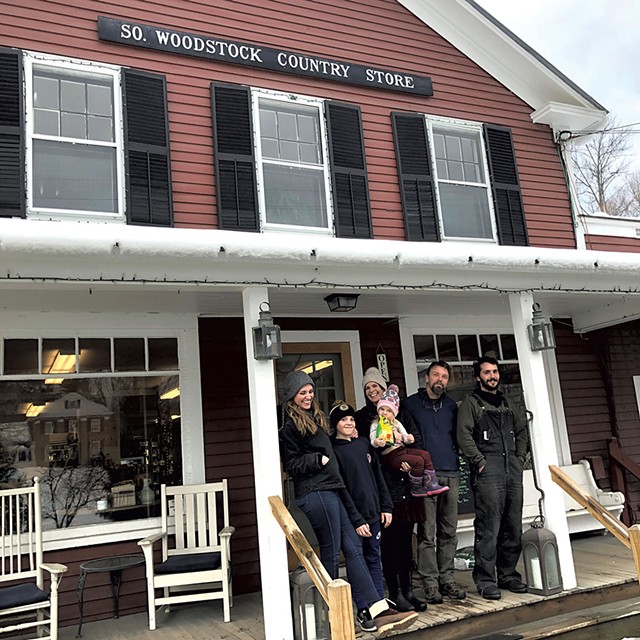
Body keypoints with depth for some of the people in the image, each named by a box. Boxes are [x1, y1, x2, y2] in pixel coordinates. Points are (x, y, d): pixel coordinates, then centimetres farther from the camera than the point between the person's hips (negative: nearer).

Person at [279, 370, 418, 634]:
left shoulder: (314, 417, 20)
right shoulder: (290, 426, -7)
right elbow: (292, 466, -10)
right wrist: (318, 460, -16)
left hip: (331, 490, 9)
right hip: (315, 494, -9)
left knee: (352, 546, 4)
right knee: (331, 552, -2)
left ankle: (374, 609, 4)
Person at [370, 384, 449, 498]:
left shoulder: (396, 423, 15)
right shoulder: (376, 425, -3)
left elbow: (405, 437, 14)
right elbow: (372, 441, -13)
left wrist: (409, 439, -10)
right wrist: (376, 442, -37)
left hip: (402, 449, 7)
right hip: (391, 455, -7)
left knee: (425, 454, -8)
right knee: (418, 461, -21)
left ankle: (431, 485, -6)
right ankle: (416, 489, -6)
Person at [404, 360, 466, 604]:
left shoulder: (451, 406, 16)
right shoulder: (410, 404, 4)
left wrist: (455, 459, 11)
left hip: (451, 476, 4)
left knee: (449, 532, 8)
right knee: (427, 533, -3)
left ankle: (446, 579, 17)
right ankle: (430, 582, 4)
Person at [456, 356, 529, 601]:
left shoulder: (507, 404, 22)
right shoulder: (470, 403, 1)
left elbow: (522, 431, 27)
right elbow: (464, 435, -9)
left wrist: (520, 458, 14)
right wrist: (480, 461, -13)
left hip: (513, 471, 7)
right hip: (488, 472, -7)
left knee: (513, 526, 10)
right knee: (489, 527, -9)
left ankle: (508, 574, 22)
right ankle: (485, 580, -2)